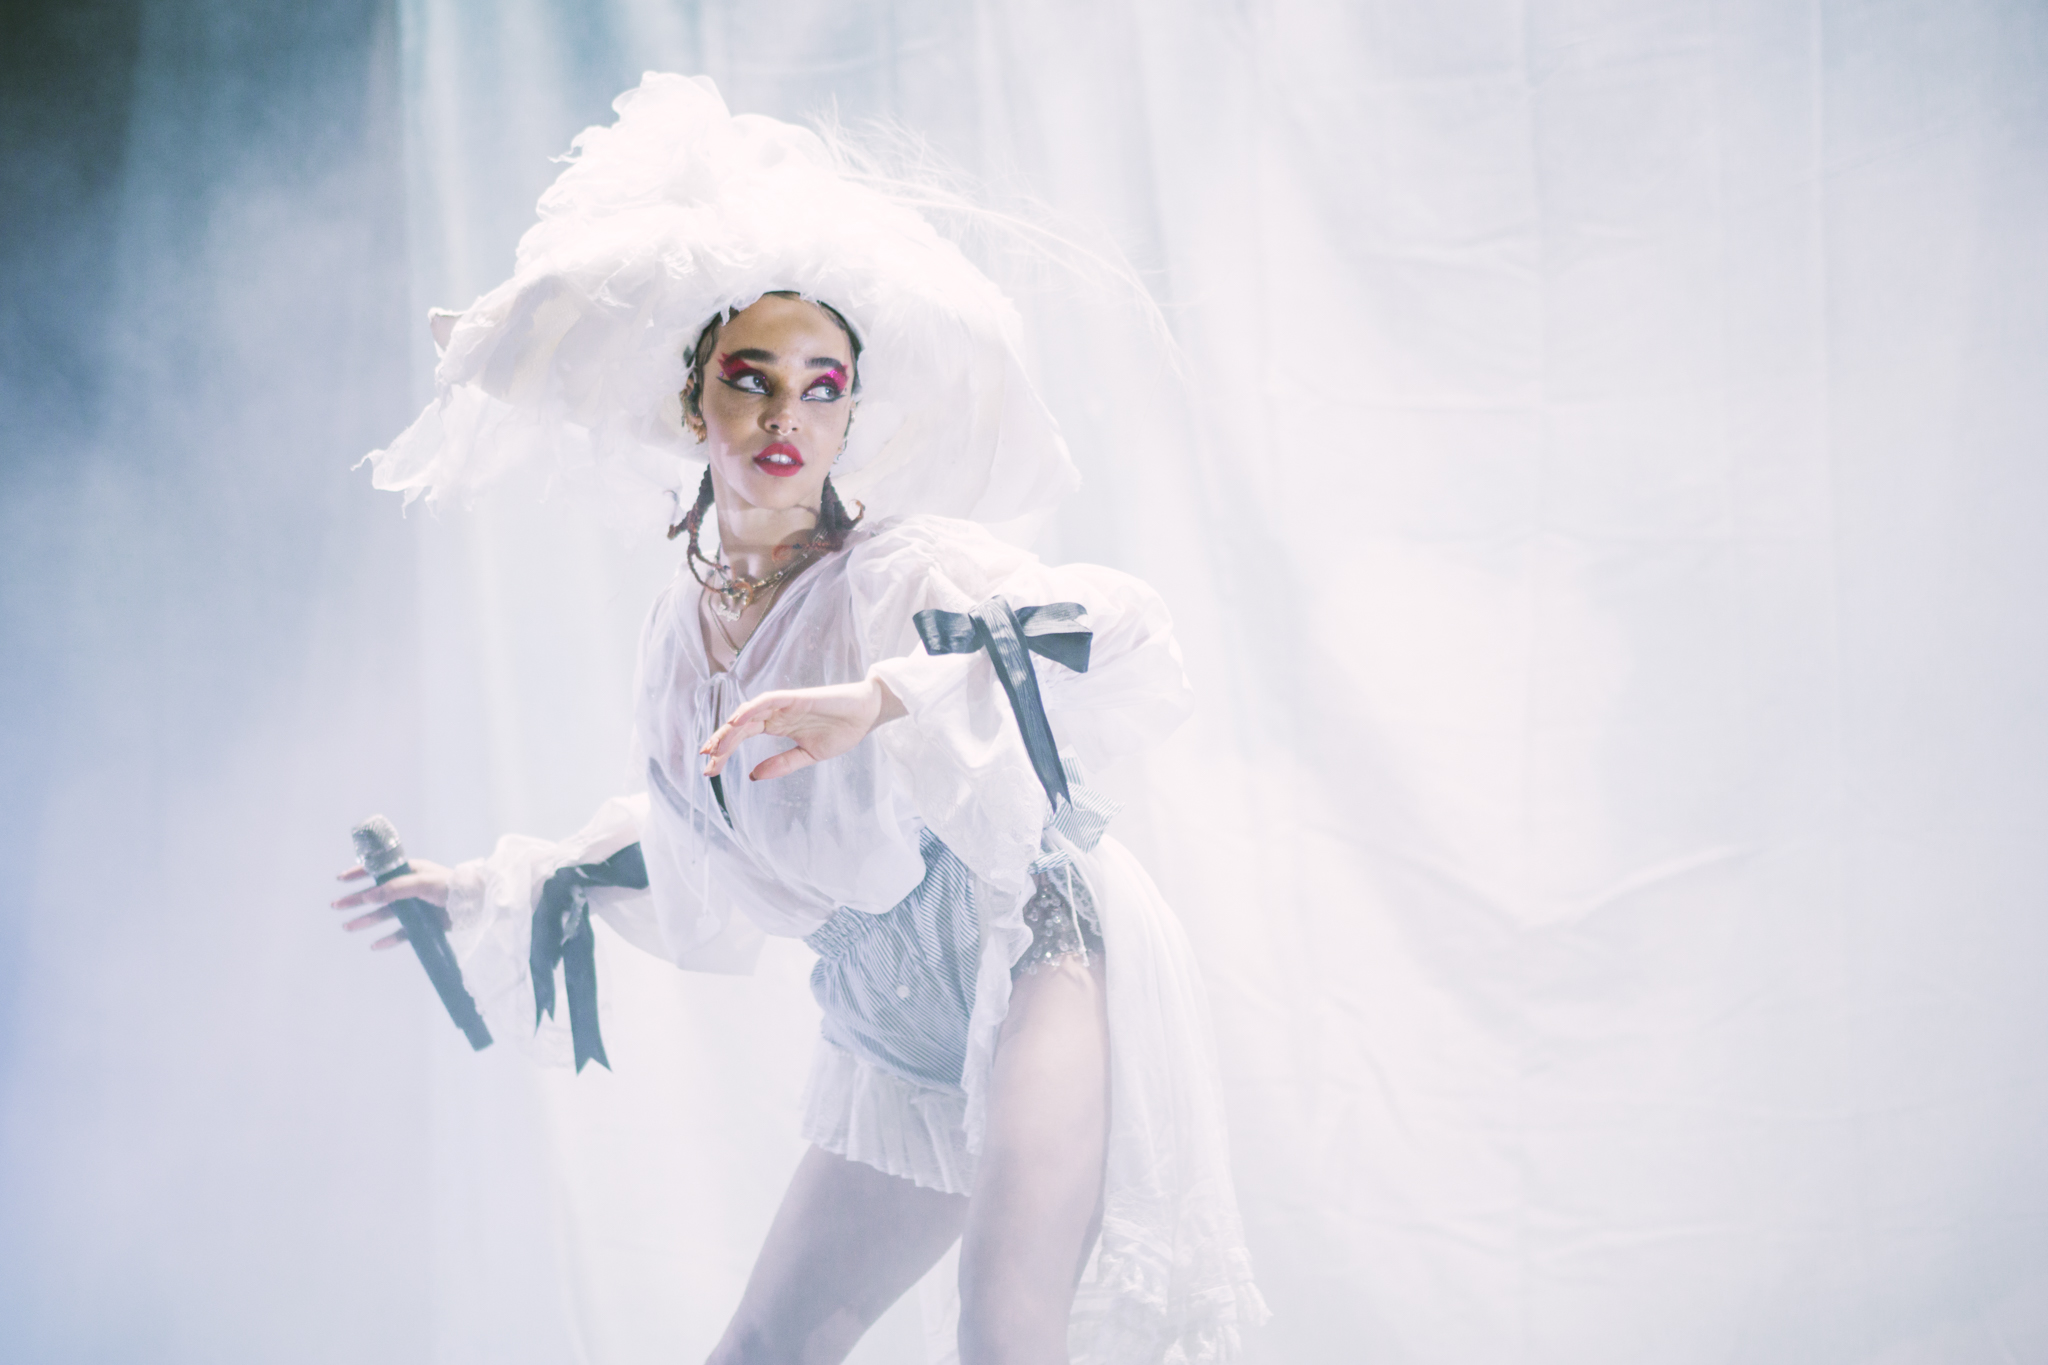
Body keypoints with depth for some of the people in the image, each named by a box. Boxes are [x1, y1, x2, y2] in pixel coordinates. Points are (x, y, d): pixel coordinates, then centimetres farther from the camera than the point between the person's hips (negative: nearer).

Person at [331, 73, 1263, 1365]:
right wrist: (497, 893, 24)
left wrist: (883, 699, -37)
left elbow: (1138, 651, -30)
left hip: (1045, 950, -7)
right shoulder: (681, 633, 6)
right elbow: (722, 860, 20)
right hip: (903, 1034, 8)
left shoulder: (906, 569, -14)